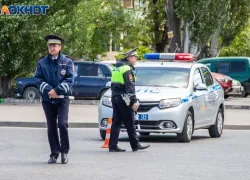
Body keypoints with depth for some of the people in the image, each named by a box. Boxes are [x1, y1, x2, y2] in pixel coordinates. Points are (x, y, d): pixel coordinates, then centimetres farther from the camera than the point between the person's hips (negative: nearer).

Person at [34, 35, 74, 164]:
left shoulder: (67, 62, 2)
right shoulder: (42, 62, 7)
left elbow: (70, 80, -6)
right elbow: (38, 79, 0)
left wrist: (57, 90, -17)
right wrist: (49, 90, -15)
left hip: (62, 98, -2)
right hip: (47, 99, 2)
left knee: (62, 124, -15)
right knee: (51, 127, 6)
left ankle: (64, 152, -1)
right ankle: (54, 154, 13)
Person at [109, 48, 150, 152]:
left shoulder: (116, 68, 16)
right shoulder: (127, 69, -12)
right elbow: (129, 86, -19)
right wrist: (134, 101, -20)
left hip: (115, 97, 9)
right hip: (123, 99, -9)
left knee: (116, 122, 6)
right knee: (129, 123, -2)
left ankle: (112, 146, 2)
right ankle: (135, 145, 4)